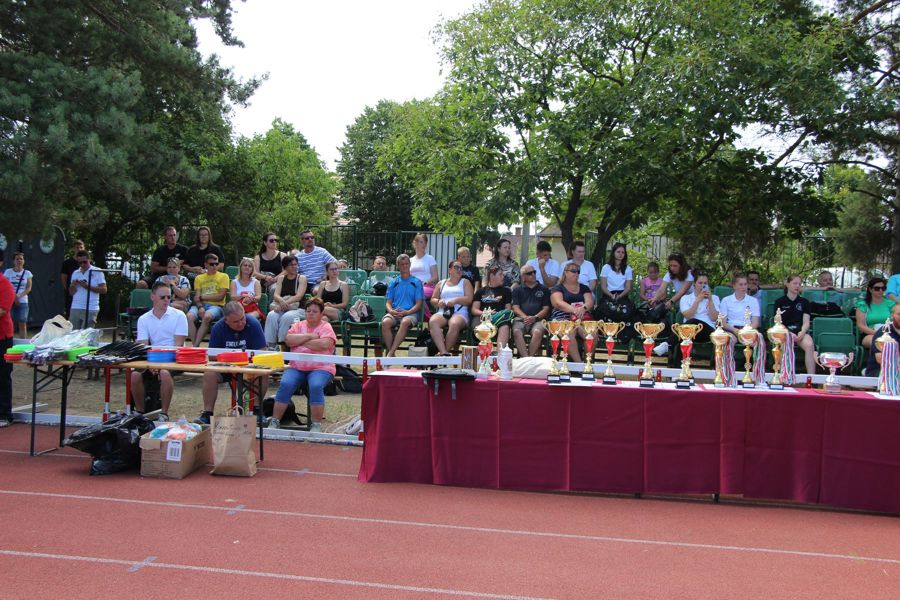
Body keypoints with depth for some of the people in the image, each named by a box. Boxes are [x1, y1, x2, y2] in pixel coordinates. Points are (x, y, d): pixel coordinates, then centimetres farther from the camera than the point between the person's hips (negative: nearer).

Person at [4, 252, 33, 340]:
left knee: (22, 324, -1)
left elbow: (29, 288, 0)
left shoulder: (27, 273, 5)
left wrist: (19, 296, -14)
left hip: (23, 302, 0)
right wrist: (13, 296, -14)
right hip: (10, 301, 0)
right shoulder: (8, 272, 4)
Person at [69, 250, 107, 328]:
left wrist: (88, 286, -14)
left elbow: (104, 290, -4)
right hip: (75, 308, 4)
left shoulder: (97, 272, 3)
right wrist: (72, 286, -4)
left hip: (90, 309, -4)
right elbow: (71, 293, 18)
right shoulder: (75, 273, 17)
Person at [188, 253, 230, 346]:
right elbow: (197, 297, 6)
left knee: (206, 317, -37)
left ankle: (195, 346, -36)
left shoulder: (223, 276, 10)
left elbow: (220, 296, -2)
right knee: (189, 316, -30)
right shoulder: (199, 278, 19)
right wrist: (200, 307, -15)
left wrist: (202, 297, -1)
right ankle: (194, 345, -29)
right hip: (201, 305, 3)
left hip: (216, 306, -3)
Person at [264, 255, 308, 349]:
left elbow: (299, 296, -8)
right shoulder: (281, 278, 15)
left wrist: (285, 303, -22)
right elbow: (276, 295, 2)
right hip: (281, 308, 3)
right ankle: (270, 346, -33)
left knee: (287, 317, -36)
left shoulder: (301, 278, 6)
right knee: (271, 316, -30)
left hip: (297, 309, -2)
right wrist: (281, 301, -23)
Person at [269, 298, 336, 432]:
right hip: (296, 367, 3)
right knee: (285, 384, -23)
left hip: (321, 368, -3)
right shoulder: (298, 325, 15)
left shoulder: (326, 327, 5)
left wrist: (300, 342, -6)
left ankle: (316, 425, -22)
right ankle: (274, 421, -14)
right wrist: (310, 336, -7)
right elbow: (288, 340, -3)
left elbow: (324, 344, -16)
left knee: (316, 386, -32)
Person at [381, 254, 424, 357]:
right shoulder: (393, 282, 20)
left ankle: (391, 352, -38)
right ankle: (391, 354, -29)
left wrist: (407, 312, -12)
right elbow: (388, 302, 15)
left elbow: (418, 304, 5)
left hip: (410, 313, -2)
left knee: (405, 322, -38)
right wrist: (391, 311, -8)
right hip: (394, 313, 2)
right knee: (385, 322, -33)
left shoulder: (416, 282, 12)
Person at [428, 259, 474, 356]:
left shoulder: (465, 282, 19)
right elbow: (432, 300, 22)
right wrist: (438, 302, -1)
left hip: (459, 313, -2)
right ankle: (443, 352, -42)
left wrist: (456, 300, -9)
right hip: (442, 312, 2)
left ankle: (444, 351, -28)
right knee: (432, 321, -34)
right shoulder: (441, 284, 25)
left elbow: (469, 299, 6)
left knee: (454, 324, -39)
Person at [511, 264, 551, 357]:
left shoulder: (544, 289, 20)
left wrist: (535, 317, -7)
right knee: (517, 331, -34)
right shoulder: (517, 290, 21)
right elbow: (515, 307, 10)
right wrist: (525, 317, -9)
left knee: (538, 332, -36)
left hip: (538, 319, 0)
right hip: (521, 318, 1)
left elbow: (546, 308, 12)